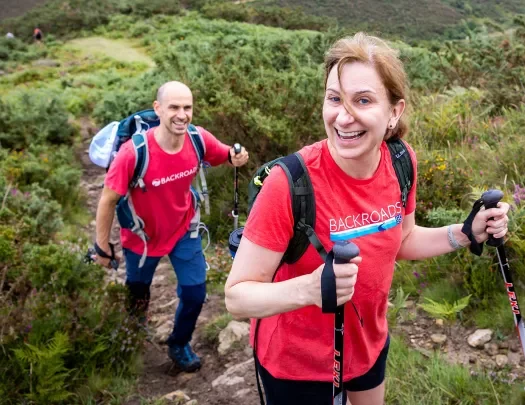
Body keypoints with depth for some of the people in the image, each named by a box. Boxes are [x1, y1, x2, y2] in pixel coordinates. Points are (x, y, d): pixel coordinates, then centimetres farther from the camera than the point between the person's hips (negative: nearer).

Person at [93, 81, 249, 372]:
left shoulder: (199, 139, -23)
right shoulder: (134, 152, -35)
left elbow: (225, 155, -1)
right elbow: (108, 200, -23)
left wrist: (236, 157, -27)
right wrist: (102, 247, -13)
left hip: (183, 230, 3)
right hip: (142, 236, -2)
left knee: (195, 293, 6)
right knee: (137, 297, 21)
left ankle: (179, 345, 36)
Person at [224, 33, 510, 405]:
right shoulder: (290, 183, -31)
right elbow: (237, 296, -27)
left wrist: (468, 233, -9)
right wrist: (309, 289, -44)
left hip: (369, 343, 5)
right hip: (297, 362, -5)